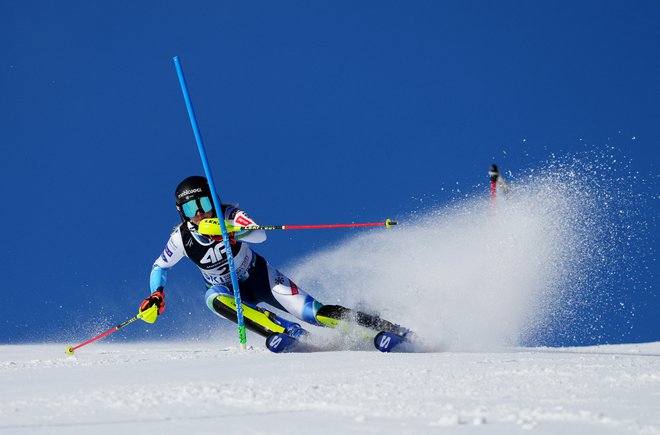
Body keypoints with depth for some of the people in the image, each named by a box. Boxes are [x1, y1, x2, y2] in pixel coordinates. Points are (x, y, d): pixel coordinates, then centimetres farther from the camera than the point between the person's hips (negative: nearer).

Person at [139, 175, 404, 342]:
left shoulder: (229, 215, -23)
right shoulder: (182, 238, -15)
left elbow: (260, 235, -41)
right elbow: (160, 267, 3)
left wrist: (230, 231, -58)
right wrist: (156, 295, -14)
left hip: (259, 278, -2)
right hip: (226, 289, 2)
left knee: (316, 314, -19)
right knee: (215, 300, -37)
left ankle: (388, 329, -12)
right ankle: (291, 334, -40)